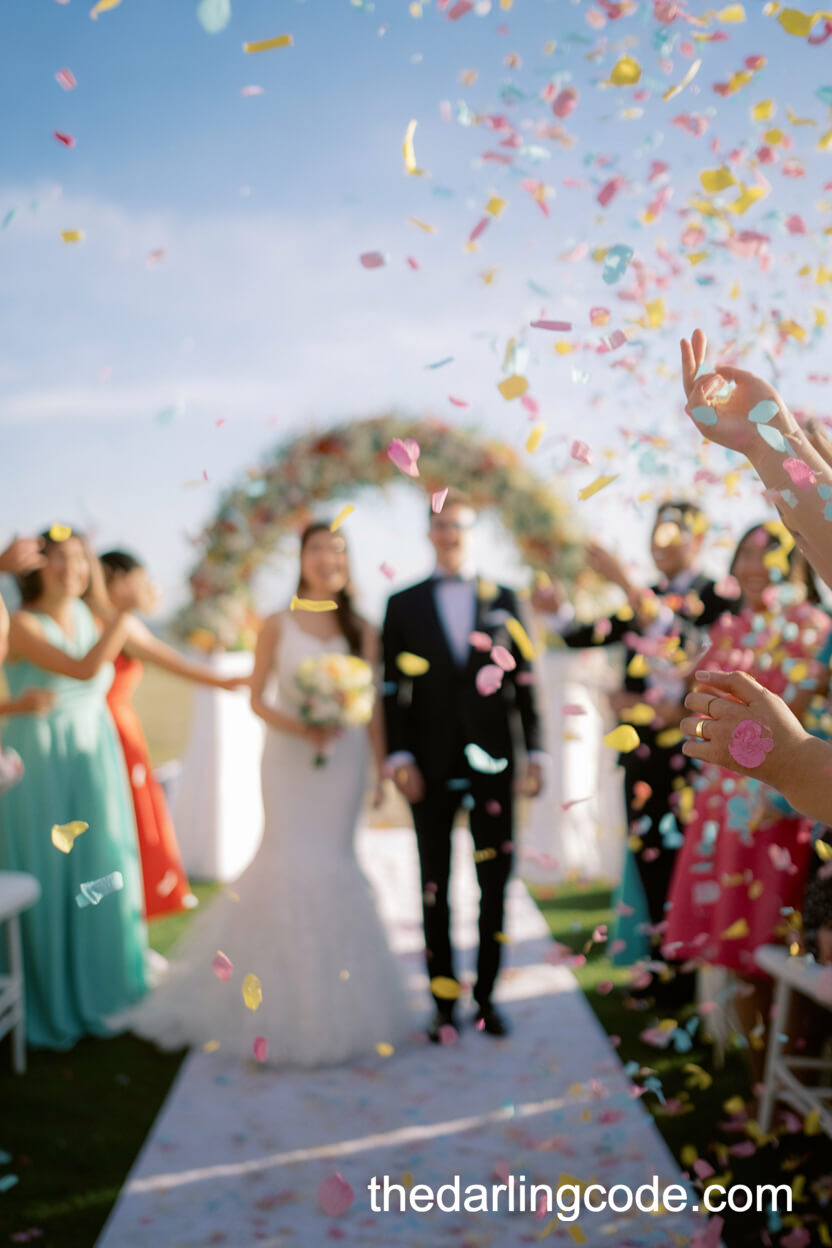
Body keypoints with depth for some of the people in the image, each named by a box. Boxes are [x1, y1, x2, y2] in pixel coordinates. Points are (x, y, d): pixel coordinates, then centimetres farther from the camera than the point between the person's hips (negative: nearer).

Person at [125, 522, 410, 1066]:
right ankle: (287, 1000, 13)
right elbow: (258, 699, 0)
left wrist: (385, 765, 0)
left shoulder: (362, 630, 4)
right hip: (288, 759, -1)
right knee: (290, 863, -4)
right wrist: (298, 727, -16)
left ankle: (336, 1004, 19)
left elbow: (371, 705, 5)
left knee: (334, 864, 4)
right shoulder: (278, 626, -1)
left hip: (344, 758, 2)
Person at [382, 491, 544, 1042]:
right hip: (432, 766, -1)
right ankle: (444, 1002, 15)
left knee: (494, 883, 5)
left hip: (491, 762, 1)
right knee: (435, 887, 5)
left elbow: (524, 681, 7)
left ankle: (486, 996, 18)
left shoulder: (504, 599, 9)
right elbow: (393, 690, 4)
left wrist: (536, 752, 2)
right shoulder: (404, 604, 7)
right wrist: (400, 758, -5)